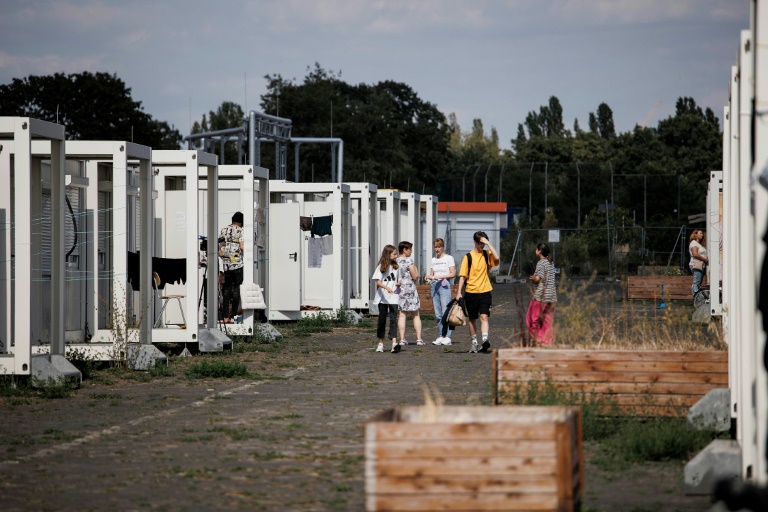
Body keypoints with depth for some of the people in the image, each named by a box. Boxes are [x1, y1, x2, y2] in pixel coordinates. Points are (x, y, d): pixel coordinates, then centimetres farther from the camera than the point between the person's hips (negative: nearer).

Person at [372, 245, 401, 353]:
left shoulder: (396, 266, 11)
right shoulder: (381, 267, -1)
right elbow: (378, 281, -11)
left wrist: (399, 283, -2)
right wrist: (386, 287, -28)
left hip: (393, 297, 2)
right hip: (382, 297, -2)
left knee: (393, 319, -10)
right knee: (382, 320, 7)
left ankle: (394, 343, -21)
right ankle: (380, 343, 18)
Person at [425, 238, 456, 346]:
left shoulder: (449, 258, 2)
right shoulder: (433, 260, 18)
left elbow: (453, 274, -5)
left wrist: (440, 277, -16)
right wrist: (429, 277, -4)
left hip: (444, 285, -6)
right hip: (434, 286, 6)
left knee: (445, 312, -12)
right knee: (438, 314, 3)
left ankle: (447, 337, -13)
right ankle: (440, 336, 4)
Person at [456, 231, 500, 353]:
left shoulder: (487, 255, 5)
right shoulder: (468, 257, 1)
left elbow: (496, 257, -18)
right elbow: (462, 276, 1)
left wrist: (488, 243, -14)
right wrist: (459, 292, -6)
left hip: (485, 291, -1)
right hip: (471, 292, 1)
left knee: (484, 316, -14)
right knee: (472, 319, 9)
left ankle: (485, 340, -26)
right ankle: (474, 342, 19)